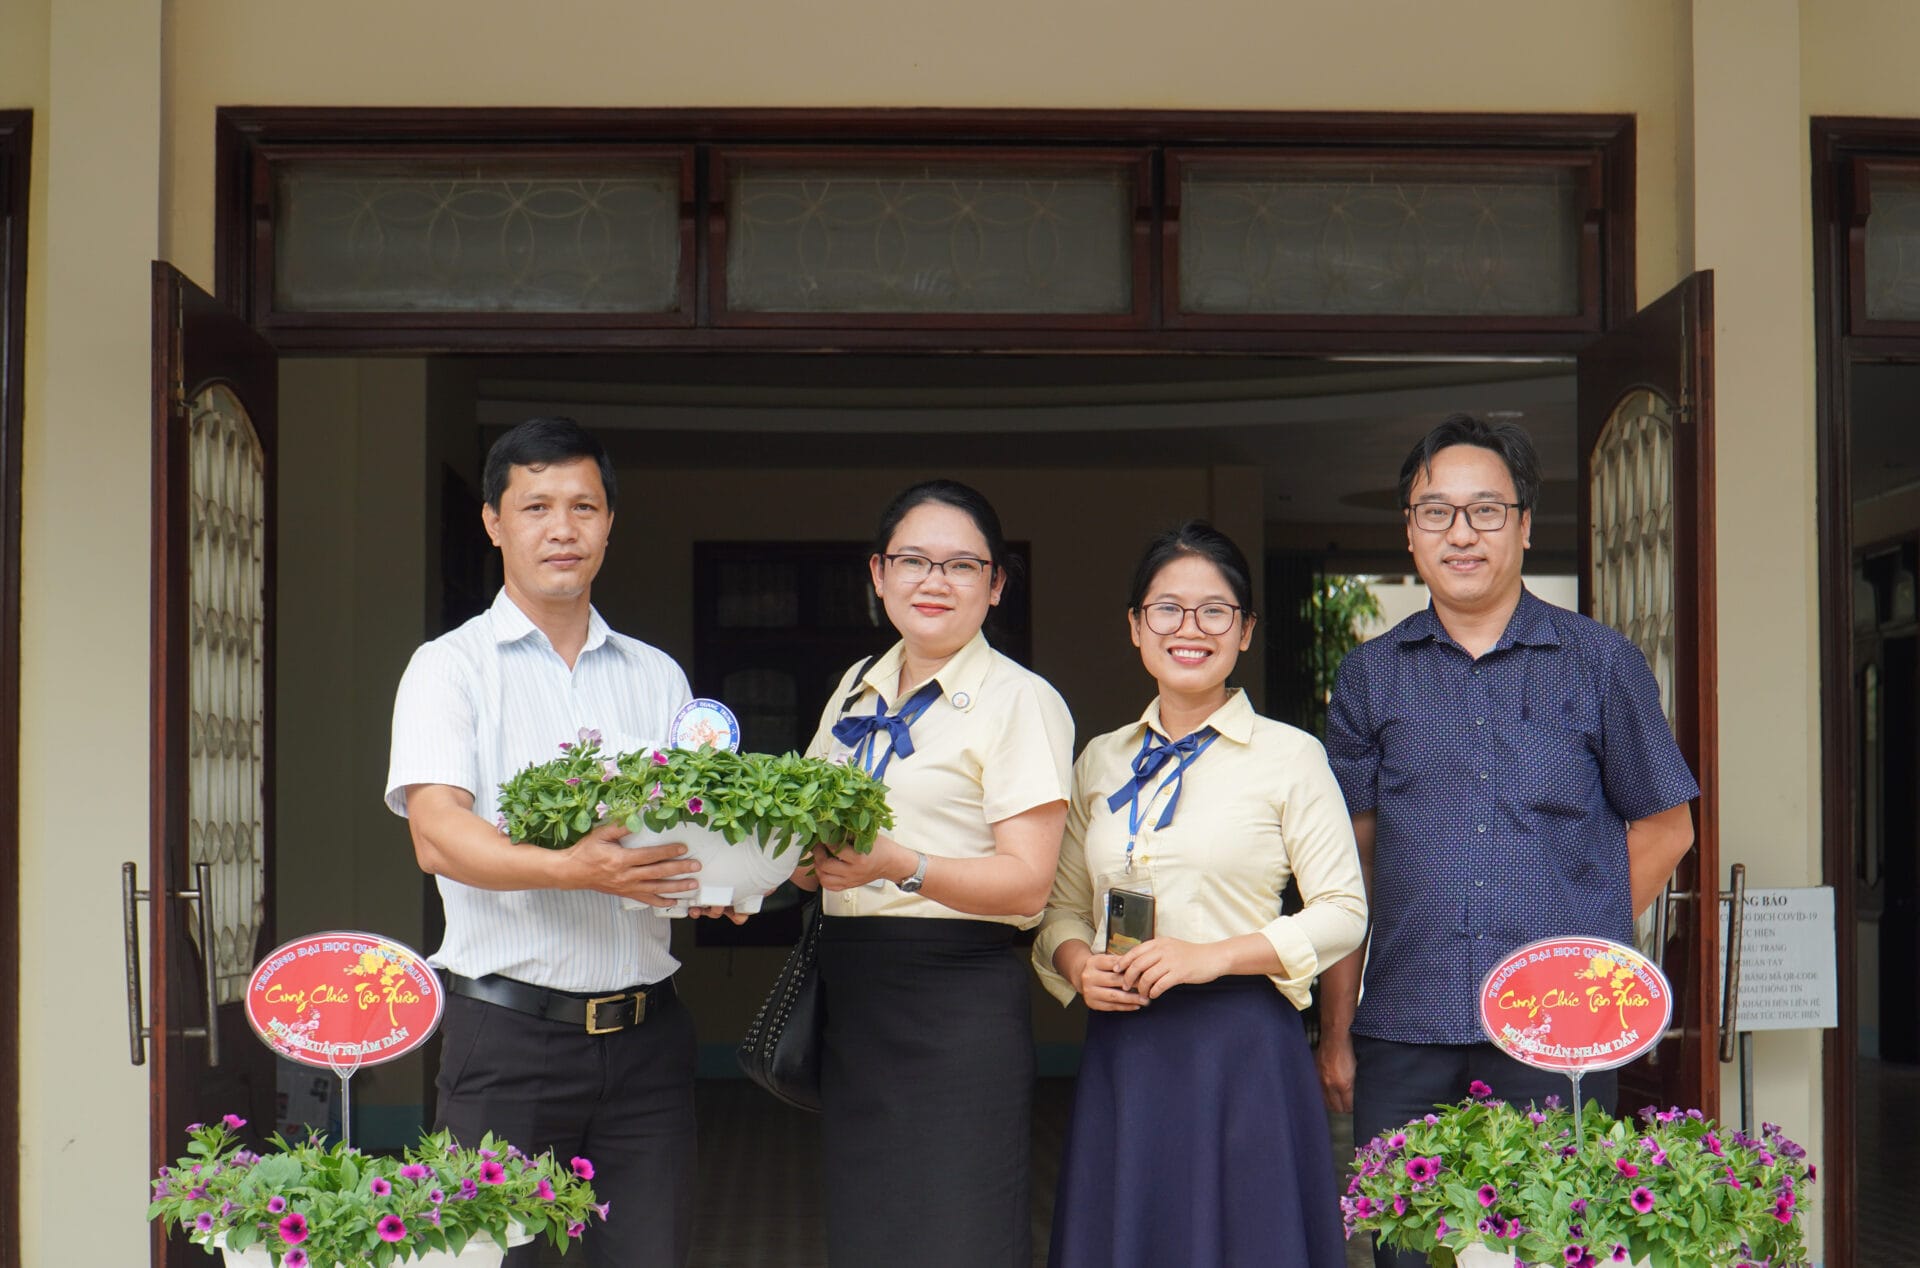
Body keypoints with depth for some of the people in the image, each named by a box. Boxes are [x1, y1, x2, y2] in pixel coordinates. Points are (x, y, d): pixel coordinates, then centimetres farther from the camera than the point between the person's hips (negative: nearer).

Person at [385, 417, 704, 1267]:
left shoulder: (657, 677, 16)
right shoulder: (451, 668, 3)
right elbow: (437, 838, -11)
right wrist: (574, 869, -27)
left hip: (644, 1029, 4)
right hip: (508, 1029, -4)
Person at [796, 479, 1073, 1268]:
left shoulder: (1019, 701, -5)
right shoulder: (856, 692, 15)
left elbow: (1026, 880, -13)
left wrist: (900, 867, -26)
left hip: (956, 1003, -6)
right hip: (850, 996, 6)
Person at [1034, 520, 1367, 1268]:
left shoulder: (1289, 756, -1)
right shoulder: (1101, 762, 12)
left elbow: (1343, 913, -4)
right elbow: (1064, 908, 17)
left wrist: (1214, 956, -14)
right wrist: (1078, 964, -5)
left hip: (1242, 1045, -4)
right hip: (1122, 1047, 4)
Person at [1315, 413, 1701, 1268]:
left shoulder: (1601, 665, 6)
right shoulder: (1372, 676, 10)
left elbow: (1664, 825, 13)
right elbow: (1348, 859, 9)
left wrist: (1577, 943, 4)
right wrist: (1336, 1032, 5)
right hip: (1406, 1034, 2)